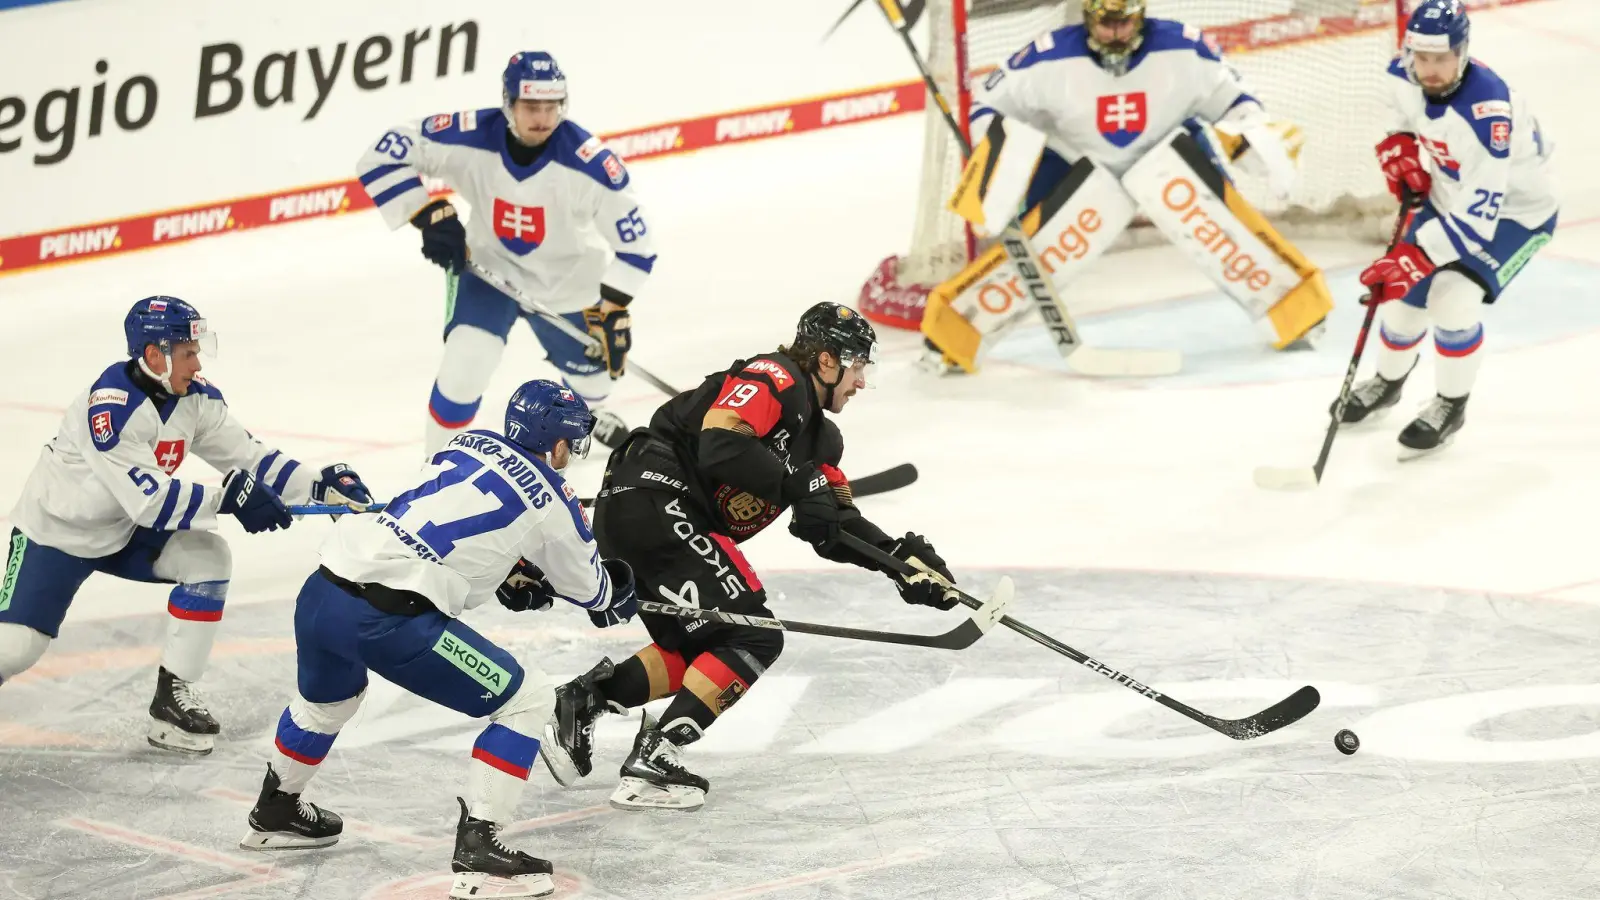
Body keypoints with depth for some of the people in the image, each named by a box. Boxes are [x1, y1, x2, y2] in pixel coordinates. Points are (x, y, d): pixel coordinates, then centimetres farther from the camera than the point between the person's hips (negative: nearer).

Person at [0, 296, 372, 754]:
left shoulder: (197, 398, -10)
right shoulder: (109, 406, -32)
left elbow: (249, 458, -5)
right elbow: (147, 498, -36)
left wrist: (321, 483, -18)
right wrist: (228, 499, -38)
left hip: (125, 532, 7)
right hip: (55, 530, -7)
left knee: (208, 557, -13)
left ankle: (172, 696, -4)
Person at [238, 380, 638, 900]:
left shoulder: (469, 444, 20)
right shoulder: (552, 502, 6)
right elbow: (590, 590, 22)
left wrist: (515, 577, 39)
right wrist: (618, 598, 43)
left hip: (322, 594, 7)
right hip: (392, 618, -7)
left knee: (327, 698, 37)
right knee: (527, 699, 6)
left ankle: (274, 813, 57)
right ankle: (476, 850, 0)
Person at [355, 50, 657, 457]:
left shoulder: (588, 162, -31)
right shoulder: (471, 139, -29)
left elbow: (634, 241, -20)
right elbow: (383, 157, -22)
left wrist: (611, 310, -24)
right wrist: (430, 214, -30)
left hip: (564, 283, 1)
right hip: (490, 269, 0)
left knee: (590, 369, 18)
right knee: (464, 365, -19)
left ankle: (589, 412, 57)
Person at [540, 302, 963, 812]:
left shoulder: (819, 434, 21)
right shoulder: (774, 379, -9)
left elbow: (835, 524, 19)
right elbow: (719, 445, -25)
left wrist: (901, 558, 5)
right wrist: (796, 485, -21)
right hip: (653, 500, -11)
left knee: (699, 648, 18)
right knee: (752, 638, -10)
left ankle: (585, 700, 13)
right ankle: (651, 767, -15)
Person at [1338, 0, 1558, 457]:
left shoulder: (1486, 110, -41)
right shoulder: (1404, 76, -18)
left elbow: (1477, 213, -41)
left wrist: (1416, 258, -45)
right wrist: (1400, 147, -8)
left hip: (1515, 210, -7)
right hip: (1448, 196, 7)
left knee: (1453, 296, -23)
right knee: (1404, 293, 8)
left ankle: (1450, 406, 2)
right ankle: (1388, 382, 41)